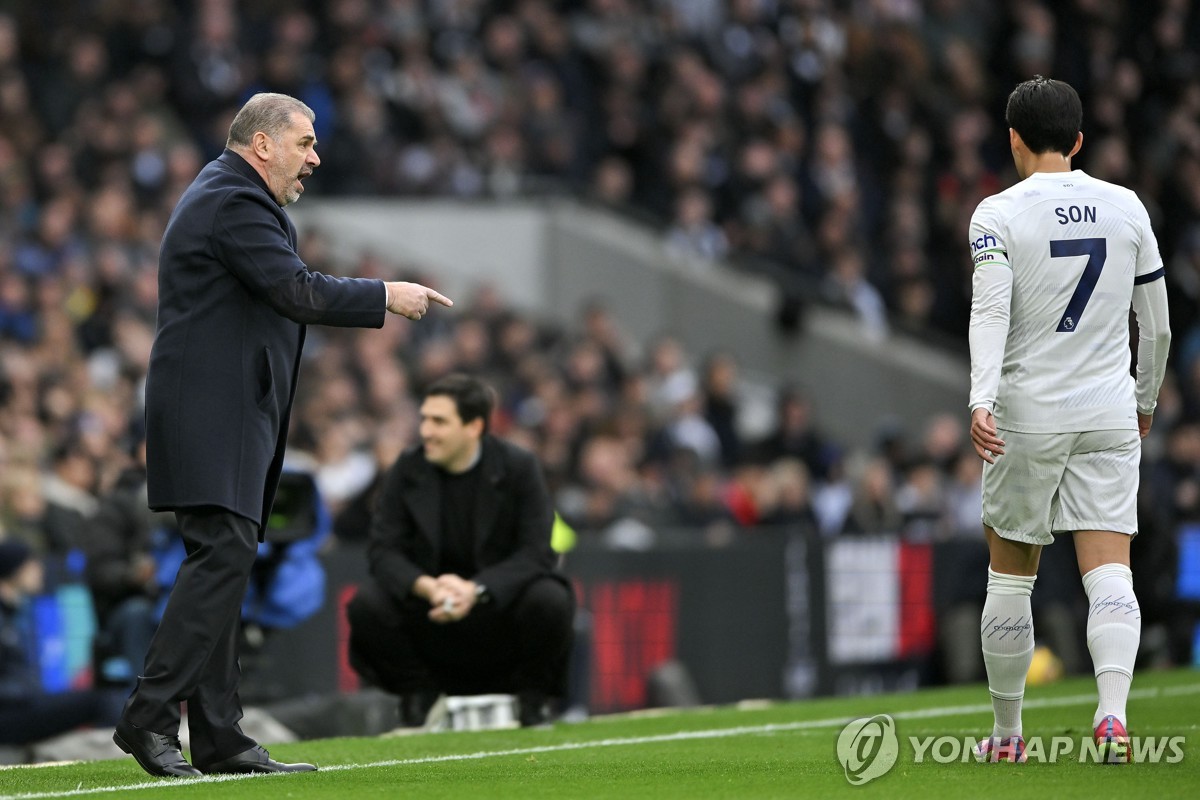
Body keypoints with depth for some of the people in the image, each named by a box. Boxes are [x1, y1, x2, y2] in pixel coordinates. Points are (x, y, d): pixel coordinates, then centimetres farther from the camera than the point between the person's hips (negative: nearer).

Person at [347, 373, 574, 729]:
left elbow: (536, 553, -18)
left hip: (499, 602, -1)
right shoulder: (408, 469, -5)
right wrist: (427, 587, -31)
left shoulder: (518, 467, -11)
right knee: (366, 605, -26)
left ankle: (531, 699, -3)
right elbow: (383, 549, -10)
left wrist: (475, 590, -33)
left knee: (550, 602, -33)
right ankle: (417, 694, 1)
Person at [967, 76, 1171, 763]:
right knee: (1110, 574, -4)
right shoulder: (1126, 207, 5)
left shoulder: (999, 214, -5)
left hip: (1026, 419, -2)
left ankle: (1007, 733, 20)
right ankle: (1113, 712, -26)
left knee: (1011, 576, 12)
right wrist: (1147, 399, 25)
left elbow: (991, 311, -19)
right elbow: (1157, 324, 11)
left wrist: (981, 401, -28)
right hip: (1110, 419, 2)